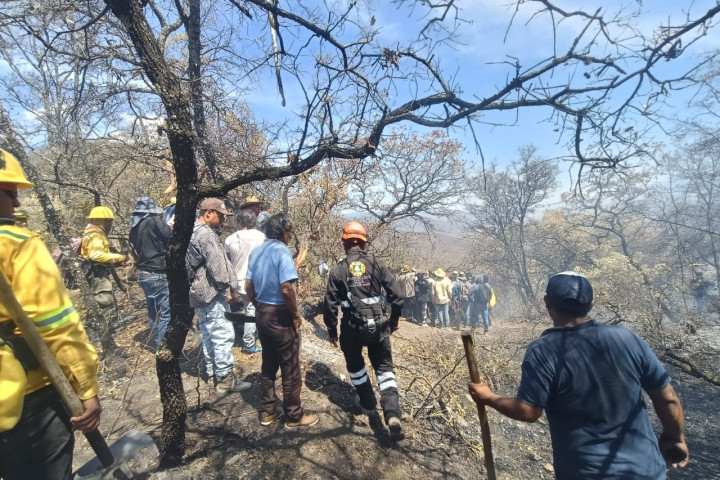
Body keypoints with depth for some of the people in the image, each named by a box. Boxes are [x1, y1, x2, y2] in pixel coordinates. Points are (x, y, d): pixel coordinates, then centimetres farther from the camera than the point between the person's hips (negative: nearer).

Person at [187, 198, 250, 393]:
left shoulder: (193, 232, 16)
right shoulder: (206, 234, -17)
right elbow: (217, 265, -22)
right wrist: (230, 288, -14)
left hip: (200, 293, 11)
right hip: (212, 293, -11)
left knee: (209, 336, 18)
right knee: (223, 336, -4)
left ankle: (212, 373, 29)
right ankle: (225, 378, 3)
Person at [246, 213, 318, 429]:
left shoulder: (256, 251, 7)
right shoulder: (282, 252, -18)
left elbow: (249, 286, 10)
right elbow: (286, 289, -26)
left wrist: (258, 306, 19)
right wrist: (296, 315, -14)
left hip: (261, 314, 8)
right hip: (280, 316, -8)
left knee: (268, 365, 20)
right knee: (290, 368, 6)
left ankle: (268, 411, 32)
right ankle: (294, 416, 20)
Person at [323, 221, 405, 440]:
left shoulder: (338, 269, -5)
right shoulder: (377, 263, -2)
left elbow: (330, 304, -5)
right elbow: (397, 294, -3)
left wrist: (332, 331, 9)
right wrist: (394, 320, 11)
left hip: (352, 328, -1)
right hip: (378, 326, 1)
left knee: (355, 365, 26)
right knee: (384, 368, 13)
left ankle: (367, 402, 38)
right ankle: (393, 414, -2)